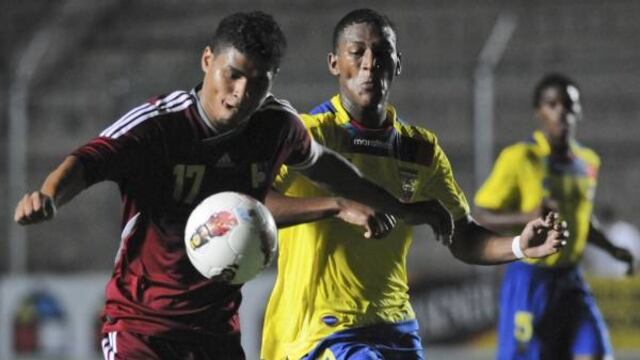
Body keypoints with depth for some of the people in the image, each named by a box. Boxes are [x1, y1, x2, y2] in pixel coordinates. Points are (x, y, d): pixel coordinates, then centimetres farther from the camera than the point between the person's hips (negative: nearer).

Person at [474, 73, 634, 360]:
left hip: (569, 280, 5)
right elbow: (483, 217, -11)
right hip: (530, 280, -5)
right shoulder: (519, 158, -11)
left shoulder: (588, 161, 9)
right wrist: (529, 216, -27)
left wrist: (613, 249, 10)